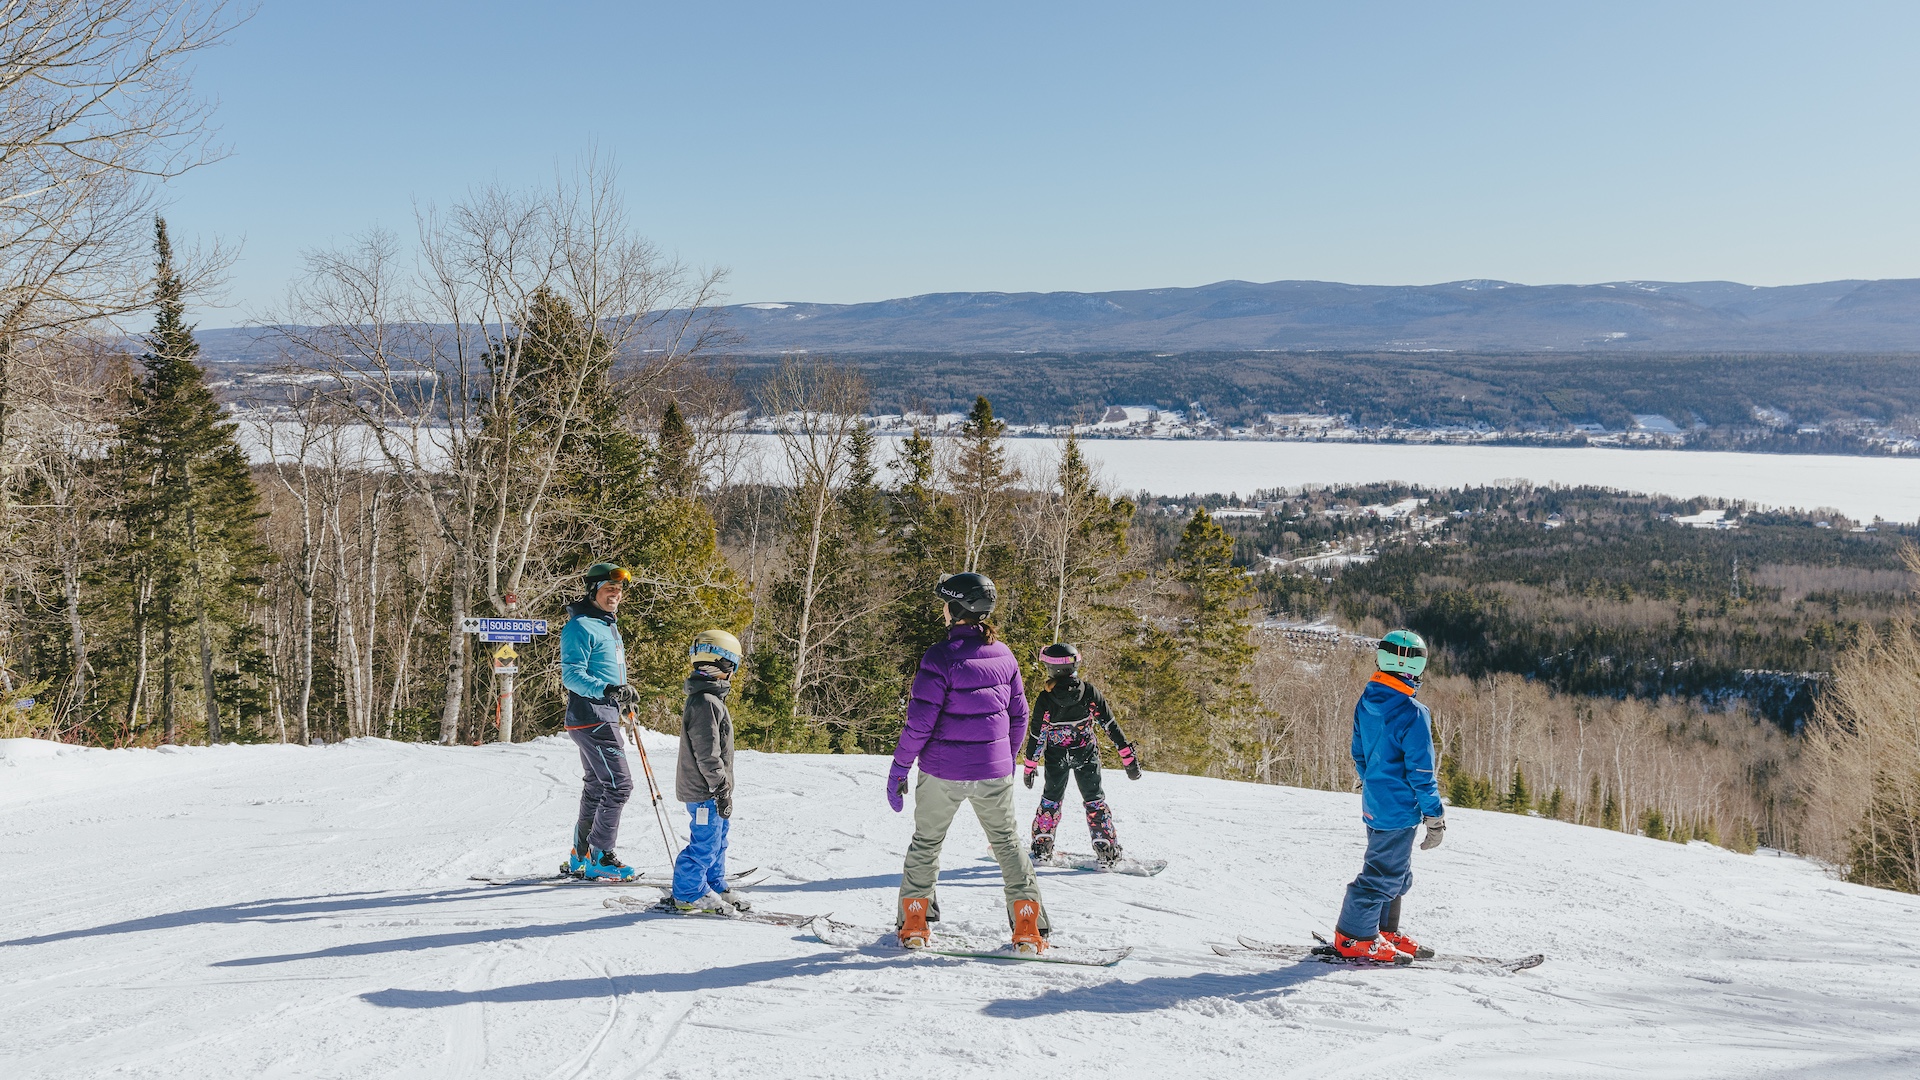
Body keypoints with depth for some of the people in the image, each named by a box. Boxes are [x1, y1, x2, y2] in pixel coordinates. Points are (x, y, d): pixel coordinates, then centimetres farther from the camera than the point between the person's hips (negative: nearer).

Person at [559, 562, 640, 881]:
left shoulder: (609, 625, 17)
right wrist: (606, 689, -33)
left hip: (606, 717, 10)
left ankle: (580, 857, 21)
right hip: (590, 717, -10)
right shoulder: (580, 627, -13)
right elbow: (572, 675, -20)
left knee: (597, 786, 14)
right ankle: (600, 857, -6)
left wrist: (625, 694, 29)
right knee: (619, 784, -12)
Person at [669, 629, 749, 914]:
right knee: (705, 844, -2)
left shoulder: (708, 698, 13)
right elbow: (707, 754, -24)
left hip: (709, 791, 11)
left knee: (716, 841, 19)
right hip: (705, 792, -11)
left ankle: (715, 888, 29)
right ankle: (688, 895, 9)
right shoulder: (706, 703, -22)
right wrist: (721, 788, -19)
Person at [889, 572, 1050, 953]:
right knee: (1007, 841, 16)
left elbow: (920, 722, -17)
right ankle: (1028, 929, 12)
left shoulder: (941, 657, -16)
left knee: (926, 842, 16)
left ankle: (914, 924, 20)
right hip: (994, 772, 4)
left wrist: (899, 768, -7)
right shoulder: (1003, 654, 1)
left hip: (943, 771, -4)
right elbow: (1019, 715, 9)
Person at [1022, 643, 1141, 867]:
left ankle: (1041, 848, 20)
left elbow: (1036, 736, -9)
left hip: (1056, 757, -1)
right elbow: (1111, 725, -9)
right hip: (1087, 755, 1)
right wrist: (1128, 756, -4)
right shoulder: (1089, 691, -12)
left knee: (1051, 798, 17)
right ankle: (1109, 851, 6)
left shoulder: (1045, 699, -16)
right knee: (1094, 799, 11)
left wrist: (1030, 765, 4)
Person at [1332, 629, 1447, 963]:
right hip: (1399, 809, -8)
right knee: (1384, 874, 1)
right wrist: (1435, 816, -10)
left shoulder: (1366, 702, 3)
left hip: (1374, 804, 8)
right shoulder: (1412, 713, -21)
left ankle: (1384, 931, 28)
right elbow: (1420, 771, -18)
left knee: (1397, 873, 21)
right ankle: (1354, 938, 6)